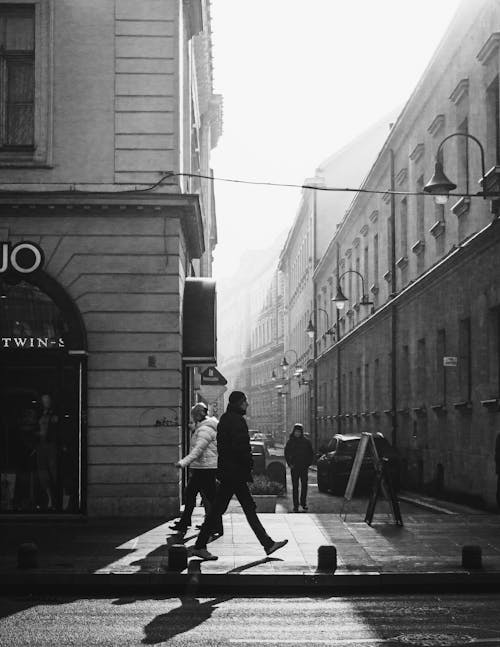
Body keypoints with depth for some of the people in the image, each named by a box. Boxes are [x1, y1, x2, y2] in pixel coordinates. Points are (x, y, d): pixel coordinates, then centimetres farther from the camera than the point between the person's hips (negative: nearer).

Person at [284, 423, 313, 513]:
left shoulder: (306, 441, 3)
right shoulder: (290, 441, 4)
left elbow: (310, 454, 8)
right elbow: (286, 454, 8)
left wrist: (308, 464, -1)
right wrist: (290, 464, -3)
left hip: (304, 467, 0)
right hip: (294, 467, 0)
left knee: (304, 486, 3)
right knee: (295, 486, 1)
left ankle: (303, 503, 15)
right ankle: (295, 505, 4)